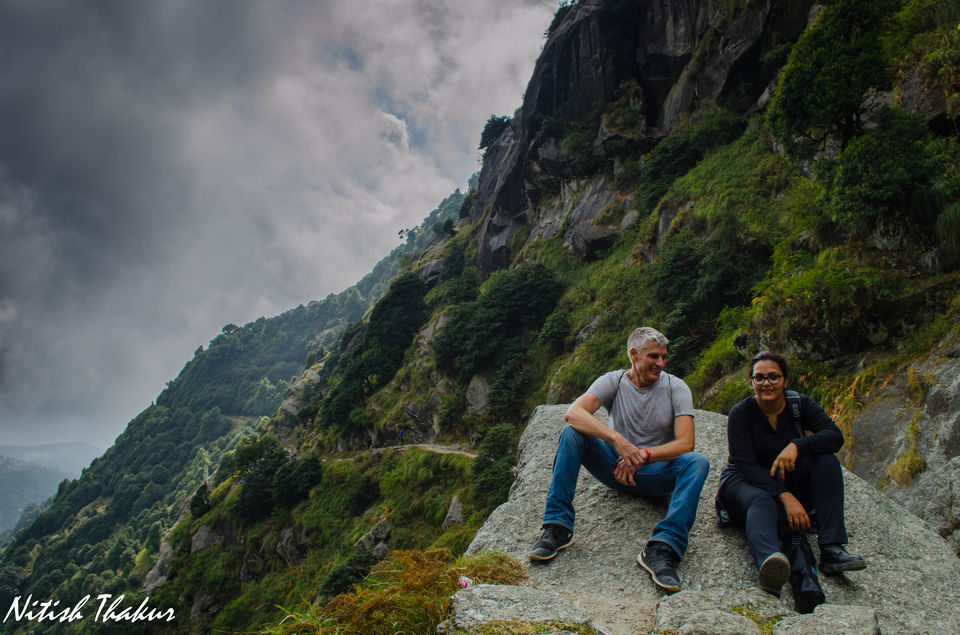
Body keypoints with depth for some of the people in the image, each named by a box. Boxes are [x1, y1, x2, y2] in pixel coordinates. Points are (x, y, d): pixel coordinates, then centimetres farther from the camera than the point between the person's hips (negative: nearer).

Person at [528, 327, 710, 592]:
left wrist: (642, 455, -30)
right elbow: (573, 413, -24)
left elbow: (685, 443, -16)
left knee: (698, 462, -29)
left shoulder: (676, 388, -5)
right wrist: (617, 439, -38)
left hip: (656, 472, 0)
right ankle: (557, 528, -24)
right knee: (571, 433, -22)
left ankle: (663, 548, -41)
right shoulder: (613, 381, -6)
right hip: (616, 467, 0)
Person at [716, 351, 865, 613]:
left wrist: (797, 446, -35)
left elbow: (835, 436, -17)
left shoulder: (799, 404, -2)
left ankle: (831, 549, -30)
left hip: (789, 482, 4)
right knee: (762, 501, -38)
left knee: (826, 460, -21)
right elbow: (747, 465, -21)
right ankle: (803, 577, -68)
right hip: (745, 483, -4)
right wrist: (785, 496, -33)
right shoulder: (741, 413, -12)